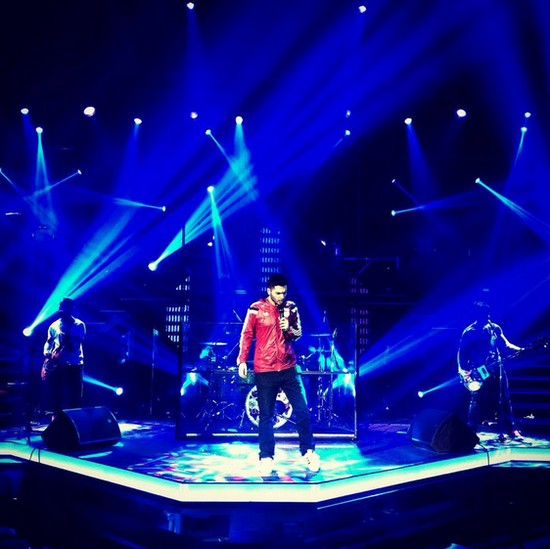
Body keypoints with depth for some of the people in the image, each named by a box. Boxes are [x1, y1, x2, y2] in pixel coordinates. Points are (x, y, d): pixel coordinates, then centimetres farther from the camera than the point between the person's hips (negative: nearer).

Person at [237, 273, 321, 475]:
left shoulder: (291, 308, 5)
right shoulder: (256, 309, -5)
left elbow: (299, 333, 13)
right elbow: (246, 335, 1)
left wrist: (289, 330, -9)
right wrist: (242, 360, -6)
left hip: (288, 368, 3)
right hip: (265, 370, -2)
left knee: (303, 411, 1)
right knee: (266, 416, 4)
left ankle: (308, 452, 18)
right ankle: (266, 458, 15)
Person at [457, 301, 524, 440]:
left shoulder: (495, 328, 9)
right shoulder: (469, 332, -4)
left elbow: (505, 345, 9)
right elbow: (462, 353, -4)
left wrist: (520, 350, -7)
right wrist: (463, 371, -13)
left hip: (496, 369, 4)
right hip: (478, 372, -4)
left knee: (504, 400, 5)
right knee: (477, 402, -4)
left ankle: (510, 429, 11)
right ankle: (472, 431, 5)